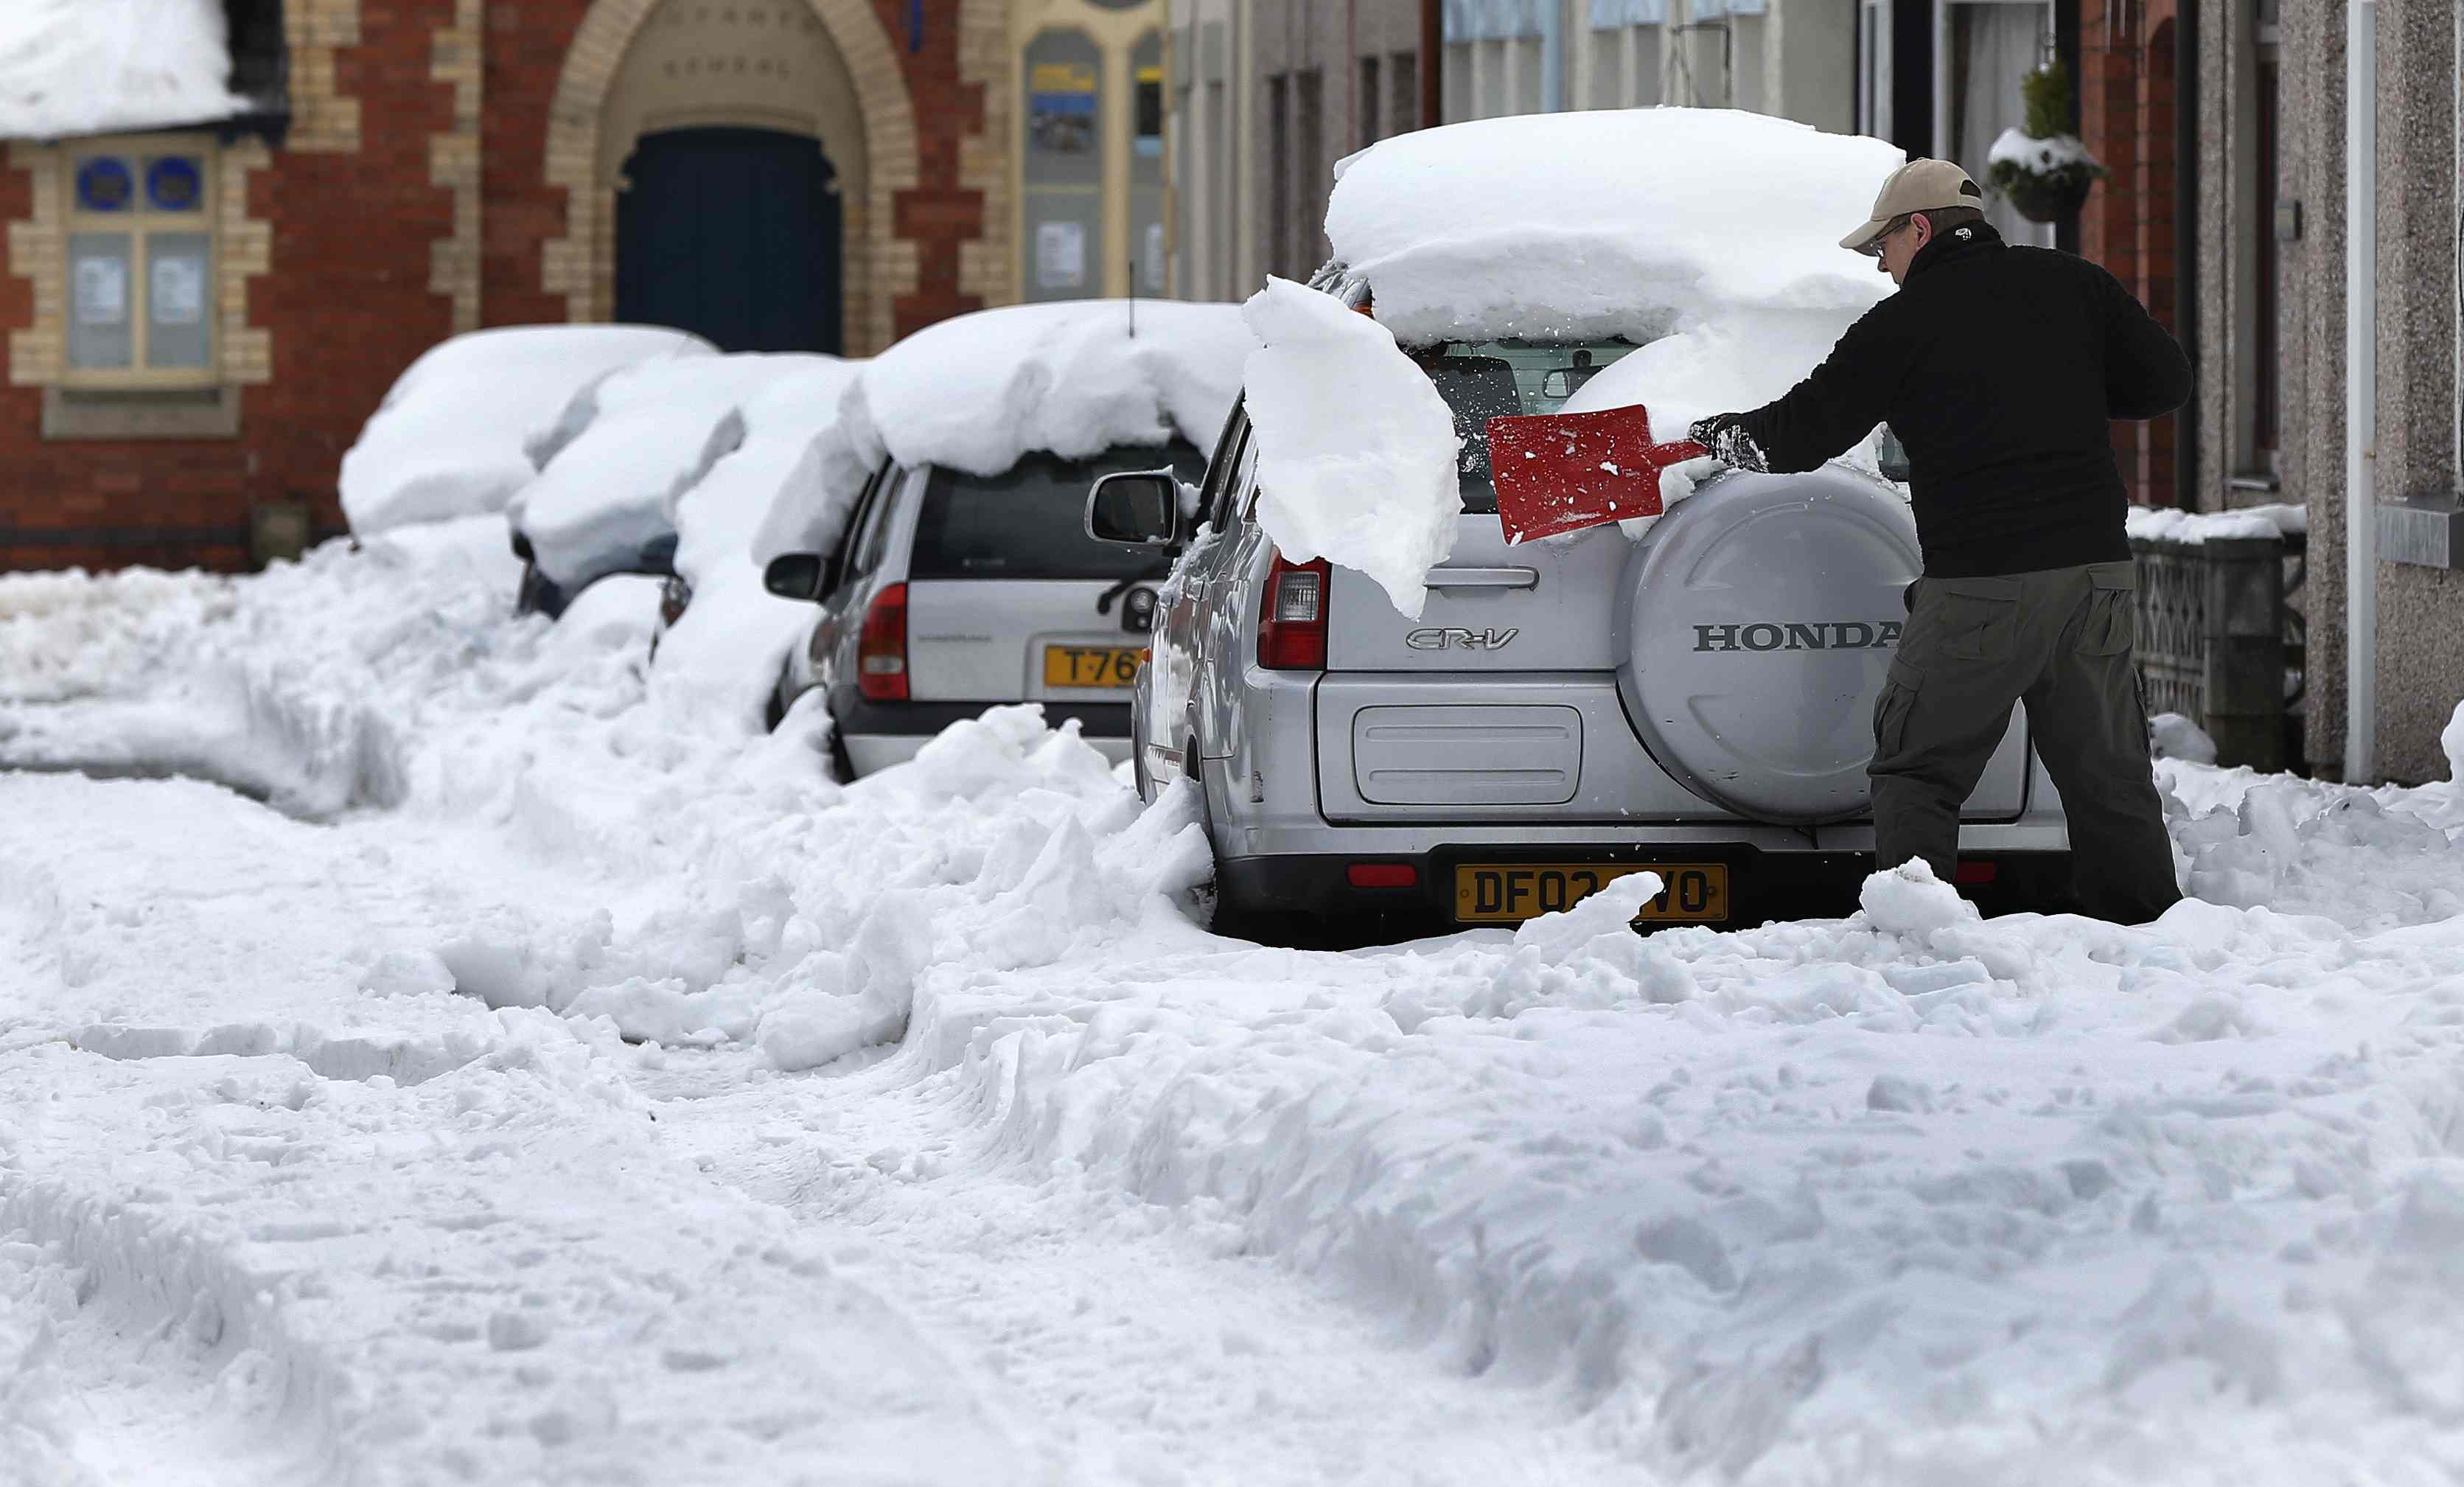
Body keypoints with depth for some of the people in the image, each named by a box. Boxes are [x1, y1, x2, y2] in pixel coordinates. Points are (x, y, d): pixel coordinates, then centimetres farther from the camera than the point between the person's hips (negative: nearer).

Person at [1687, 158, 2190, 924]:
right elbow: (2166, 381, 12)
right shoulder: (2072, 284, 9)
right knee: (2109, 775, 10)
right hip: (2098, 570, 4)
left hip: (1980, 587, -4)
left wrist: (1712, 432, 23)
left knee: (1916, 774, 5)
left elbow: (1798, 435, 5)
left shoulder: (1900, 324, -2)